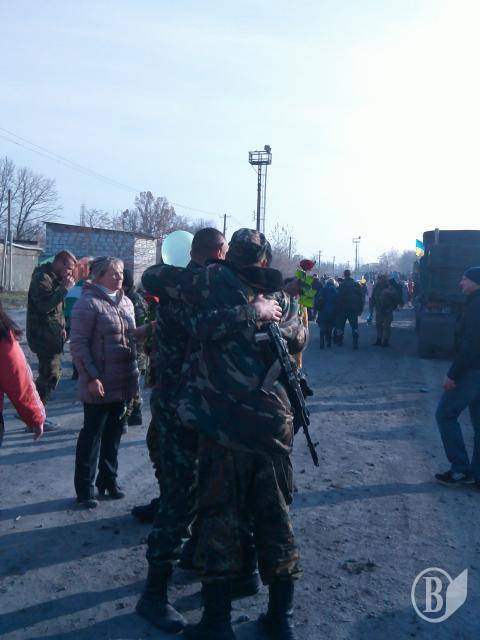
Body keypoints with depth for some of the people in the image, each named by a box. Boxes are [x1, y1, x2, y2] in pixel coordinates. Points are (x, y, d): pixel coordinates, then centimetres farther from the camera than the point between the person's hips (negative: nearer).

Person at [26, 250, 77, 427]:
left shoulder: (55, 278, 16)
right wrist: (65, 288, -24)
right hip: (44, 335, -10)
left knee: (50, 374, 14)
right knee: (50, 375, -8)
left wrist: (61, 326, 14)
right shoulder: (41, 278, -14)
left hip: (52, 334, 10)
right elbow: (44, 305, -26)